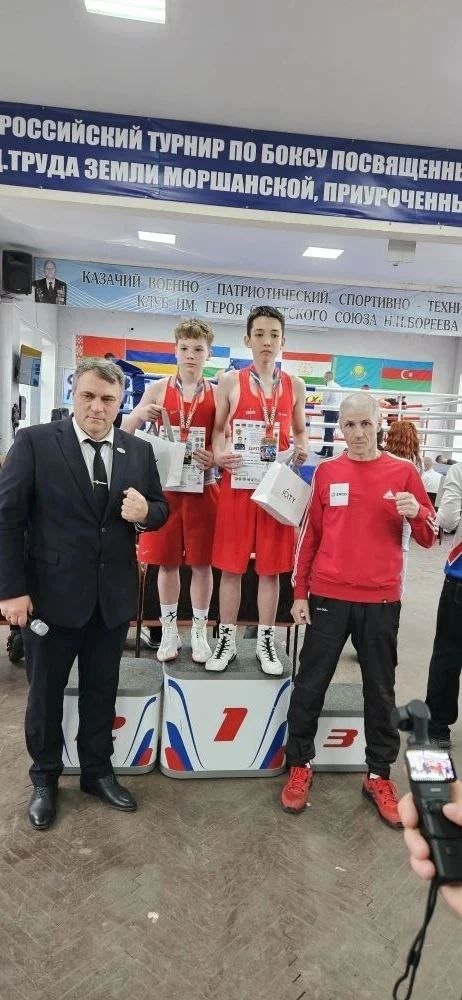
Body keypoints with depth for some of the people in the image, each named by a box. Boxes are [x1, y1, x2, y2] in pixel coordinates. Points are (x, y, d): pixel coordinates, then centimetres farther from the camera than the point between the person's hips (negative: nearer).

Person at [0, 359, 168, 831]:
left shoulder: (139, 451, 3)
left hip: (113, 596, 3)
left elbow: (161, 509, 10)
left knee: (102, 691, 18)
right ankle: (45, 778, 37)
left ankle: (98, 772, 39)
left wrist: (145, 512, -15)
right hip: (52, 594, -3)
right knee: (45, 692, 15)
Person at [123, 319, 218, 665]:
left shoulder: (217, 394, 2)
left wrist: (214, 458, -18)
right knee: (167, 562, 8)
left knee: (202, 562, 6)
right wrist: (141, 414, -17)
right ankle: (169, 629, 24)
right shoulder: (158, 390, 2)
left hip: (202, 486, 0)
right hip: (165, 485, 0)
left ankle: (199, 631, 21)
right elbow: (124, 432, 3)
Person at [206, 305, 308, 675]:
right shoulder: (230, 381, 1)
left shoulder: (295, 385, 8)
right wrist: (219, 454, -14)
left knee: (271, 567, 7)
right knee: (230, 565, 5)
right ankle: (227, 639, 20)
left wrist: (303, 451, -5)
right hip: (237, 482, -2)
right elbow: (218, 429, 6)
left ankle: (266, 641, 21)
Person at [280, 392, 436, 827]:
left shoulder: (404, 472, 2)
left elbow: (428, 538, 4)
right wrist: (299, 593, 2)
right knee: (311, 683, 7)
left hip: (381, 600, 1)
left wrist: (416, 512, -18)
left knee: (380, 689, 12)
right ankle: (299, 765, 25)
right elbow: (309, 534, 5)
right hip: (328, 596, 0)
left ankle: (379, 775, 28)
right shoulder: (326, 472, 2)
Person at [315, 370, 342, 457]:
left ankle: (329, 453, -5)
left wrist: (323, 409, 8)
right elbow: (339, 400, 15)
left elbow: (325, 400, -10)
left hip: (330, 411, -8)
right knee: (328, 431, 15)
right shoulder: (338, 387, 11)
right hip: (337, 410, 8)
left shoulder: (328, 388, -14)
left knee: (329, 432, -5)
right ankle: (324, 450, 24)